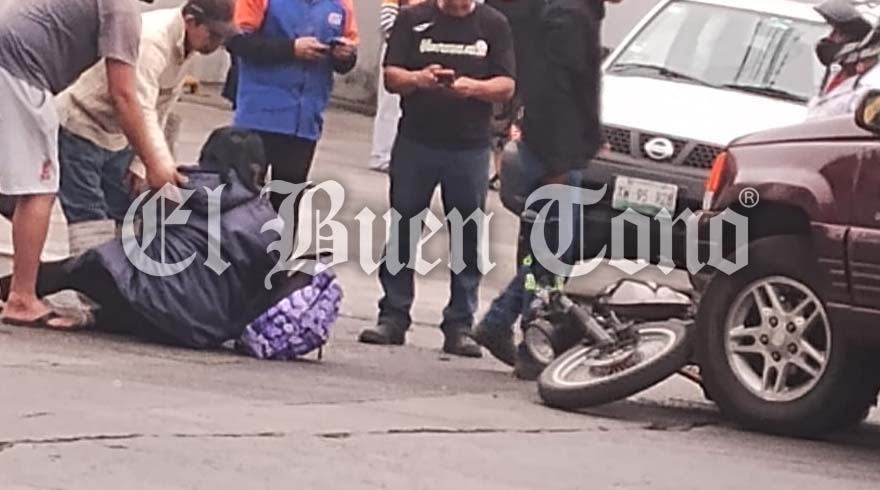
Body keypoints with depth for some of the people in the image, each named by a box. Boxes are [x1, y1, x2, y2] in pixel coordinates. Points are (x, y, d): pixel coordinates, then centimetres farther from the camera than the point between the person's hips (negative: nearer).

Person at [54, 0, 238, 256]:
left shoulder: (188, 48, -3)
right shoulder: (151, 39, -31)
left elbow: (158, 113, 5)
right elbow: (140, 111, -39)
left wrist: (141, 166, 1)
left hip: (116, 136, 9)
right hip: (80, 128, -9)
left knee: (121, 219, 6)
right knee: (90, 222, -16)